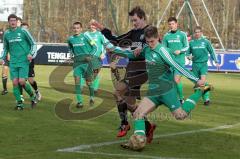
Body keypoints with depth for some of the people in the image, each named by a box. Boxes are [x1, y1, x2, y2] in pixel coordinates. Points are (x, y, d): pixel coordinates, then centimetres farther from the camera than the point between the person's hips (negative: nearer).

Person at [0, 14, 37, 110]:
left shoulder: (23, 31, -3)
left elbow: (33, 44, 1)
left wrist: (31, 54, -15)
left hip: (24, 61, -4)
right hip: (13, 62, 4)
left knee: (22, 82, -14)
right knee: (15, 82, -4)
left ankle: (32, 96, 12)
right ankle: (19, 103, 7)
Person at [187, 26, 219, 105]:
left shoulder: (206, 41, 2)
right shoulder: (191, 42, 6)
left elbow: (212, 52, 9)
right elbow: (188, 53, 15)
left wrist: (216, 61, 7)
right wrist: (189, 56, -8)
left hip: (203, 64, -3)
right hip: (195, 64, 3)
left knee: (203, 80, -20)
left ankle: (207, 98, -20)